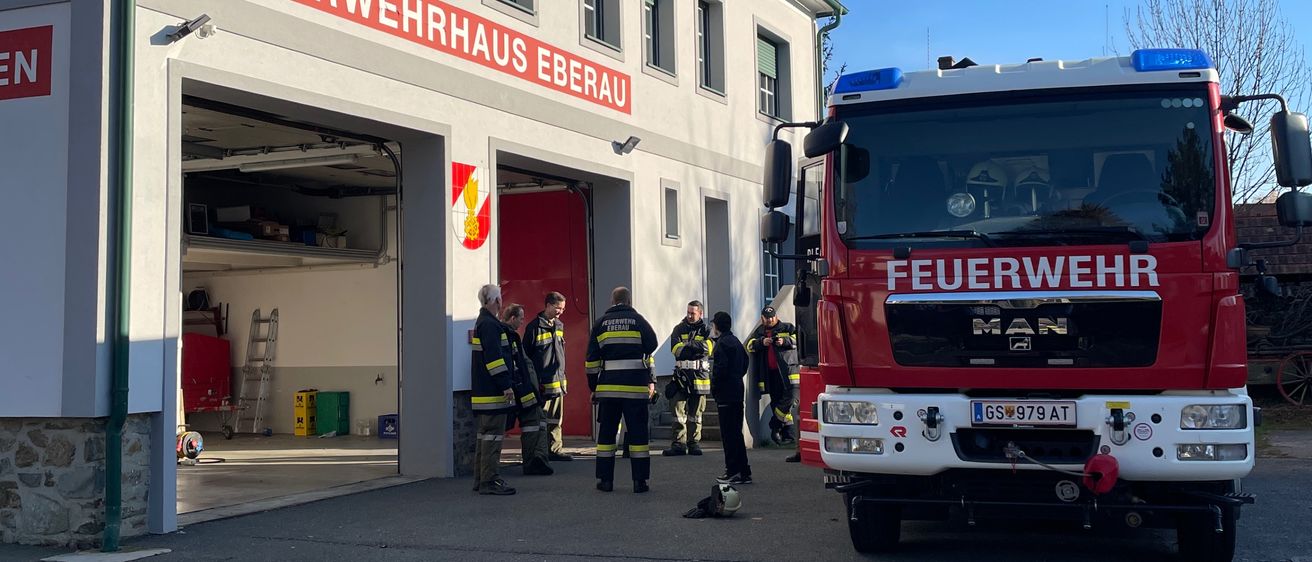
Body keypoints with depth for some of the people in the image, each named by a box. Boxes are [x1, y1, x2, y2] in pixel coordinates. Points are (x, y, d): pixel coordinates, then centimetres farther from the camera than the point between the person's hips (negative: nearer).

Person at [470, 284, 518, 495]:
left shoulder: (483, 322, 19)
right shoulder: (489, 325, -15)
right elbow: (494, 357, -21)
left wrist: (504, 384, 23)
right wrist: (506, 386, -20)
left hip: (483, 391, 11)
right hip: (492, 392, -11)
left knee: (485, 435, 14)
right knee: (493, 435, -9)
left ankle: (481, 480, 20)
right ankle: (489, 481, -8)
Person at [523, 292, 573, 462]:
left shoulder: (559, 326, 13)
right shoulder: (534, 327, -9)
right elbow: (526, 356, -8)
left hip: (558, 382, 7)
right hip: (542, 383, -7)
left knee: (555, 420, 11)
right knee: (540, 420, -3)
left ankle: (555, 450, 17)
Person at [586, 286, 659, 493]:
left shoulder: (600, 323, 9)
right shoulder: (638, 321, 4)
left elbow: (591, 360, 8)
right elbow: (652, 350, 5)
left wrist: (593, 387, 13)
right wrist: (651, 382, 15)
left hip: (608, 387, 2)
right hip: (636, 387, -1)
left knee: (606, 433, 9)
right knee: (637, 432, 2)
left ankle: (605, 480, 9)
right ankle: (640, 481, 1)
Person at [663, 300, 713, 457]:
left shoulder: (705, 330, 10)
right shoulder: (679, 329, 10)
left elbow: (707, 348, -9)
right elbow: (676, 349, -7)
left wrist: (687, 346, -12)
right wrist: (697, 346, -11)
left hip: (699, 376, 0)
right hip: (681, 375, 0)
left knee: (696, 413, 5)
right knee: (678, 410, -6)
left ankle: (694, 443, 10)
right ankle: (678, 444, -5)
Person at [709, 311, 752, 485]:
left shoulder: (722, 343, -13)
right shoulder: (736, 341, 16)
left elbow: (720, 368, -20)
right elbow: (745, 363, 22)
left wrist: (714, 387, -9)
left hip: (726, 394, -9)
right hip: (738, 391, 9)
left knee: (729, 433, -6)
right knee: (736, 433, 14)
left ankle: (733, 472, -6)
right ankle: (743, 472, 16)